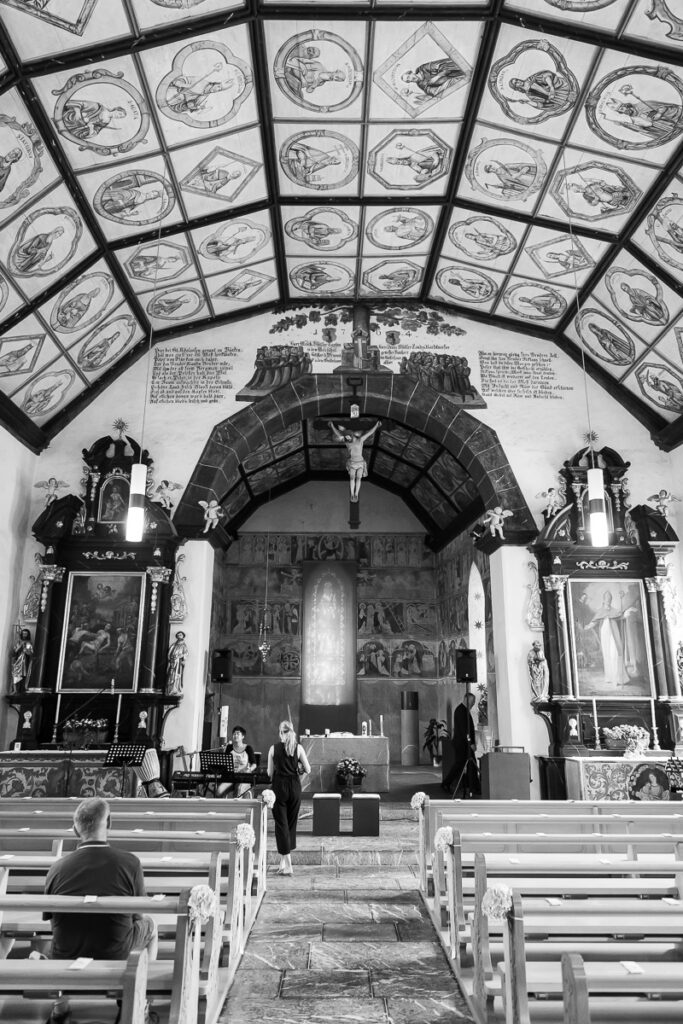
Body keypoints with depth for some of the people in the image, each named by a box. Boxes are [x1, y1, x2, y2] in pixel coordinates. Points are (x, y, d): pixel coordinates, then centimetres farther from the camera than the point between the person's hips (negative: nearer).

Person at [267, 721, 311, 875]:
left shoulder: (274, 748, -3)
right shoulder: (298, 748, -2)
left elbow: (270, 772, 0)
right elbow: (308, 770, -2)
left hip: (279, 787, -2)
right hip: (295, 787, 2)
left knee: (281, 824, 2)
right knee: (291, 823, 15)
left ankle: (287, 865, -5)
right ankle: (284, 862, 23)